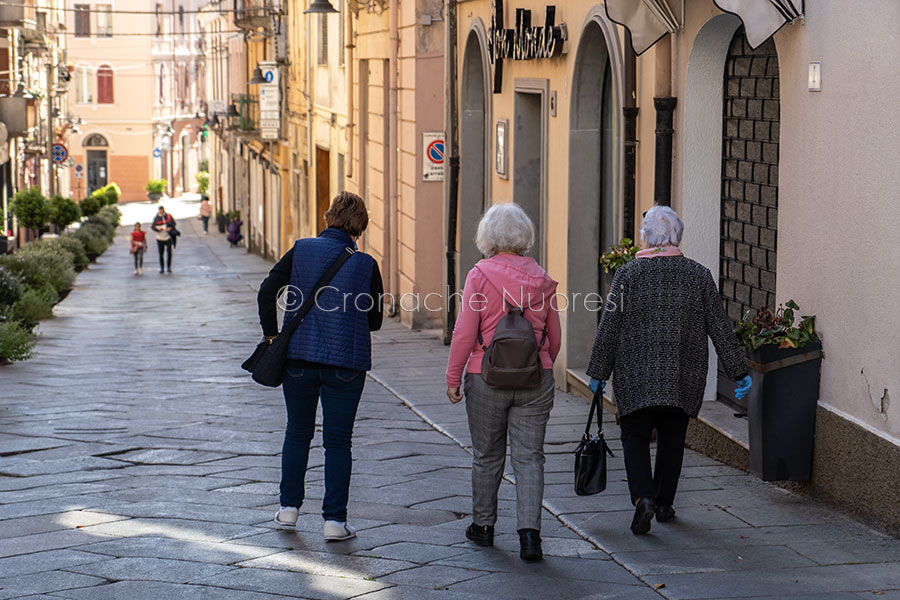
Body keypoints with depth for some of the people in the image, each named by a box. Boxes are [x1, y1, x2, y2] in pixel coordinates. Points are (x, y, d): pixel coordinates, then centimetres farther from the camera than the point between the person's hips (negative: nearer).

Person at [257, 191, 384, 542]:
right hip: (347, 363, -2)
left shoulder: (302, 250, -1)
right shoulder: (365, 264, -4)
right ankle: (334, 520, 2)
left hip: (299, 356, 2)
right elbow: (374, 321, 2)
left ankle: (289, 506, 24)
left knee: (298, 433, 19)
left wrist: (271, 334, 4)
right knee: (338, 441, 5)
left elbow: (267, 292, -6)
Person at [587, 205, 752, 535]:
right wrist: (738, 371, 6)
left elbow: (609, 328, -5)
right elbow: (720, 327, 1)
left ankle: (643, 496, -15)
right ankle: (664, 504, 21)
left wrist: (598, 372, 3)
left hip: (636, 376, -2)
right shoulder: (699, 275, 0)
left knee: (635, 436, 6)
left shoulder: (628, 274, -6)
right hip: (683, 379, 2)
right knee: (672, 439, 16)